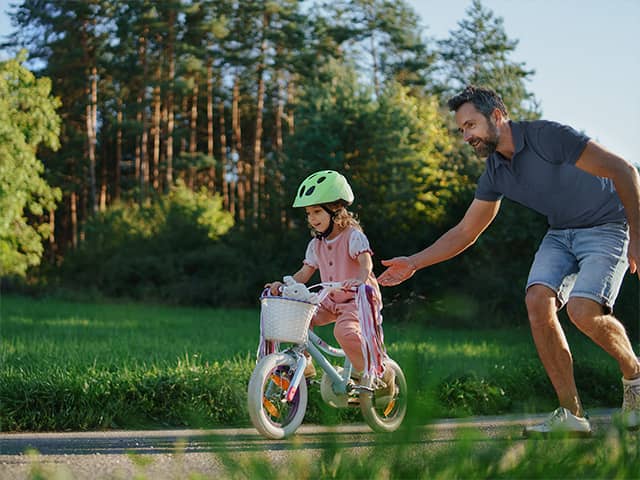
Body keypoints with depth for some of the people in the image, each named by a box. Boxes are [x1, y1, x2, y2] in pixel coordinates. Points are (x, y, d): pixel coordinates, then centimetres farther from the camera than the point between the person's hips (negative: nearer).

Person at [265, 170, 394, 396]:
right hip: (330, 302, 7)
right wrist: (283, 284, -10)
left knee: (345, 330, -34)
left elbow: (366, 262, -27)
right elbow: (304, 274, 9)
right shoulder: (316, 245, 8)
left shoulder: (353, 235, -12)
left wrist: (359, 279, -49)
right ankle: (305, 364, 3)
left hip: (360, 299, -7)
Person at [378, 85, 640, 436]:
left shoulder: (547, 136, -22)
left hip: (607, 226, -6)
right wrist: (413, 263, 4)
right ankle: (571, 414, -14)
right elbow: (465, 232, 11)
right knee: (537, 299, -19)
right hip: (561, 232, 7)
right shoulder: (495, 173, 1)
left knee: (583, 310, -27)